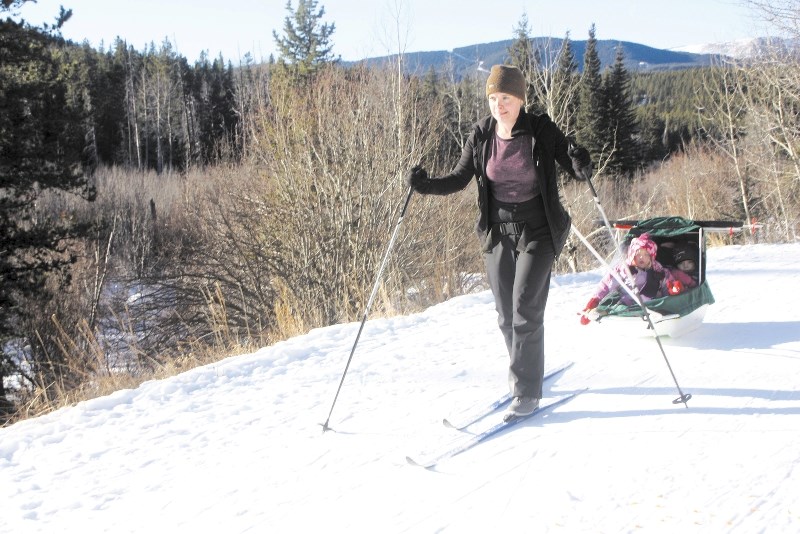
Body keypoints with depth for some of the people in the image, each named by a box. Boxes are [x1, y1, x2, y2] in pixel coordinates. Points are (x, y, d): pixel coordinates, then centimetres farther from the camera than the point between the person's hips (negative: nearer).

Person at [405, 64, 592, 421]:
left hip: (537, 231, -4)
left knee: (526, 310, -9)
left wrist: (581, 165, -28)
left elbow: (575, 167, -4)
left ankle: (527, 390, 2)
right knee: (505, 314, 10)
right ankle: (523, 370, 34)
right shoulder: (481, 136, -3)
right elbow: (459, 179, 3)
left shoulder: (541, 131, -11)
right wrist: (425, 185, -14)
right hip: (498, 232, 4)